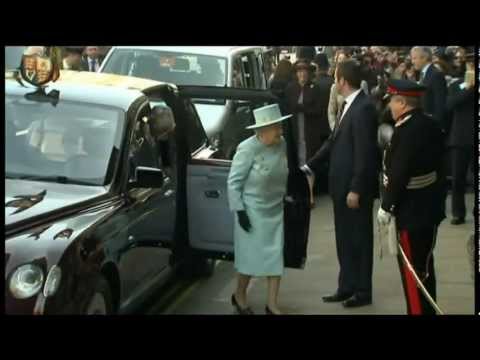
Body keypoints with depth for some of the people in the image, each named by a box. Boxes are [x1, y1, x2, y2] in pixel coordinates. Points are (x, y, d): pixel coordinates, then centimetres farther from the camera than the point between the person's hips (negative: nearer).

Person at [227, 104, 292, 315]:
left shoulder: (282, 144, -2)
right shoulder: (248, 149, -19)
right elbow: (233, 181, -14)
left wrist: (284, 196, 15)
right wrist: (239, 210, -17)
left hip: (276, 210, 5)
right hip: (253, 210, -5)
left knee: (276, 256, 5)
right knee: (252, 255, 4)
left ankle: (272, 304, 14)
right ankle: (239, 296, 27)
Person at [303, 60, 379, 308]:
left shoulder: (363, 108, -19)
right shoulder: (347, 105, 10)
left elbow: (365, 153, -21)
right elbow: (333, 141, 15)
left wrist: (356, 190, -21)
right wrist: (309, 167, 11)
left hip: (355, 187, -9)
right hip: (341, 185, 9)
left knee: (360, 239, 5)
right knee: (344, 239, 16)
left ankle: (362, 292, 19)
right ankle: (347, 287, 27)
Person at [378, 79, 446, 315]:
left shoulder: (406, 130, -21)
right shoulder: (431, 125, 7)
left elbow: (399, 174, -23)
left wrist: (386, 206, -14)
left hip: (411, 212, -9)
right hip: (429, 208, 9)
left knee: (412, 270, 0)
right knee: (424, 267, 19)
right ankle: (428, 309, 29)